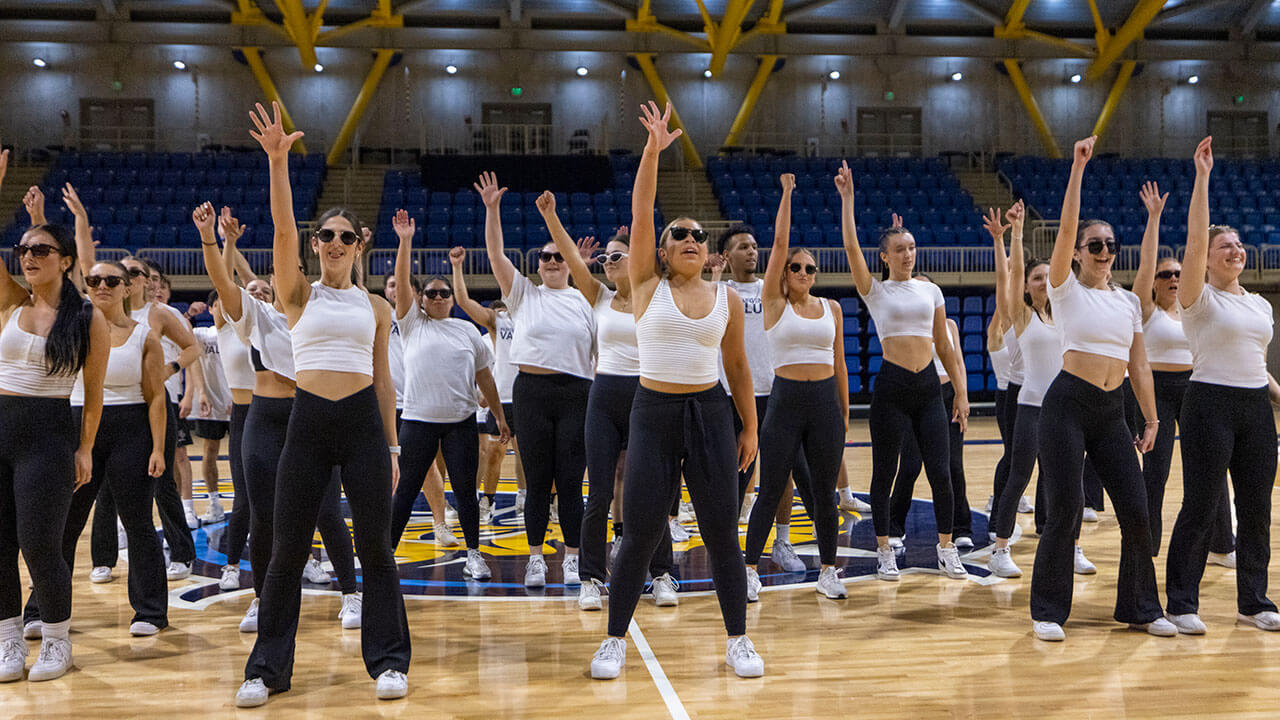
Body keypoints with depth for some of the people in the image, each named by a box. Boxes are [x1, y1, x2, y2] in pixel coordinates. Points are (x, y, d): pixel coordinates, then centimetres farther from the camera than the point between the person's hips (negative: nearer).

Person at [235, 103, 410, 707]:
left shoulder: (376, 307, 11)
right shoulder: (299, 296, 6)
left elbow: (384, 379, 13)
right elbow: (282, 229, -9)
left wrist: (392, 446, 10)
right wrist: (278, 162, -20)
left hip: (364, 421, 1)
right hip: (308, 421, -1)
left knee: (376, 546, 2)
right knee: (287, 549, 2)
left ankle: (388, 661, 13)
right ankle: (267, 668, 15)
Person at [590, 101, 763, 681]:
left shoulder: (727, 299, 7)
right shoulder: (647, 284, 1)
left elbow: (737, 366, 13)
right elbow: (640, 212, -9)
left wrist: (750, 426, 11)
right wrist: (653, 148, -17)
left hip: (710, 414, 2)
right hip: (653, 412, -2)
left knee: (722, 533, 4)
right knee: (640, 534, 0)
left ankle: (738, 640, 18)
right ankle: (615, 641, 15)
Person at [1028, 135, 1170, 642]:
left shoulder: (1129, 301, 14)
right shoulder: (1067, 291, 1)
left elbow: (1139, 365, 15)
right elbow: (1066, 228, -13)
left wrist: (1152, 420, 11)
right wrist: (1078, 167, -17)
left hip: (1112, 411, 5)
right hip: (1068, 405, -5)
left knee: (1136, 510, 3)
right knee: (1064, 510, -5)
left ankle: (1140, 608, 18)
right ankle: (1048, 611, 8)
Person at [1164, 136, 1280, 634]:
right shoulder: (1200, 298, -5)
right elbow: (1195, 239, -18)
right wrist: (1202, 177, -21)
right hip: (1211, 404, -6)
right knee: (1200, 508, -5)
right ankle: (1182, 603, 5)